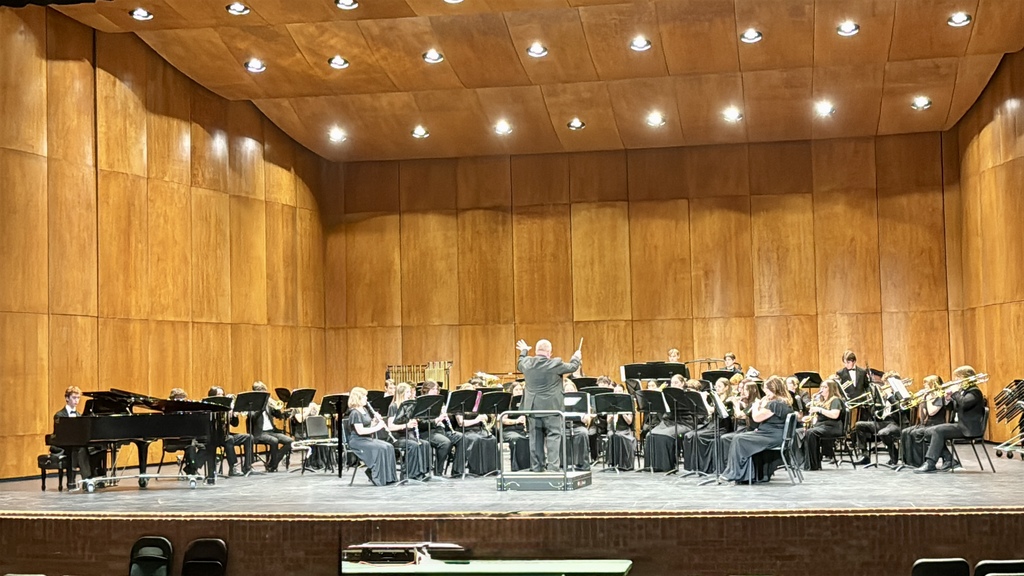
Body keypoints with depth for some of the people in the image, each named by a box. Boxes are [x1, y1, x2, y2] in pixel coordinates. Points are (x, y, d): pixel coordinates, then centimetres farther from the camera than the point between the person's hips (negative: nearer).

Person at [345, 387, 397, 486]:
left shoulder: (364, 410, 15)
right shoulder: (355, 413, -14)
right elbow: (360, 431, -22)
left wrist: (376, 421, 0)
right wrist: (377, 427, -19)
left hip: (368, 439, 9)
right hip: (357, 441, -9)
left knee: (389, 447, -11)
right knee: (381, 449, -28)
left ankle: (388, 477, -11)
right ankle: (379, 478, -21)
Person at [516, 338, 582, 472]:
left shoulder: (527, 363, -2)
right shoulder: (555, 364, -13)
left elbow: (519, 363, 22)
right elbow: (572, 367, 2)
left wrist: (523, 351, 41)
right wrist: (576, 357, 24)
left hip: (532, 407, 4)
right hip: (551, 406, -4)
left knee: (535, 437, 10)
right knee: (553, 436, -1)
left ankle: (536, 467, 15)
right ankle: (553, 466, -7)